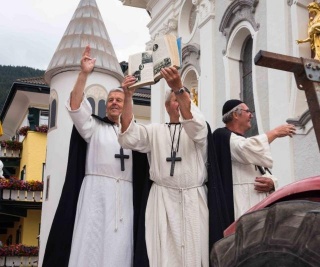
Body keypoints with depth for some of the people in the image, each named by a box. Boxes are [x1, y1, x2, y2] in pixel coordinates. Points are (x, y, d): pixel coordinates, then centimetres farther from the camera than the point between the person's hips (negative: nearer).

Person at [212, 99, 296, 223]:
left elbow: (265, 174, 23)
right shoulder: (222, 135, 1)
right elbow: (247, 149, -19)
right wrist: (275, 132, -6)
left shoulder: (245, 143, 27)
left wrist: (271, 183, -2)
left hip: (261, 206, 8)